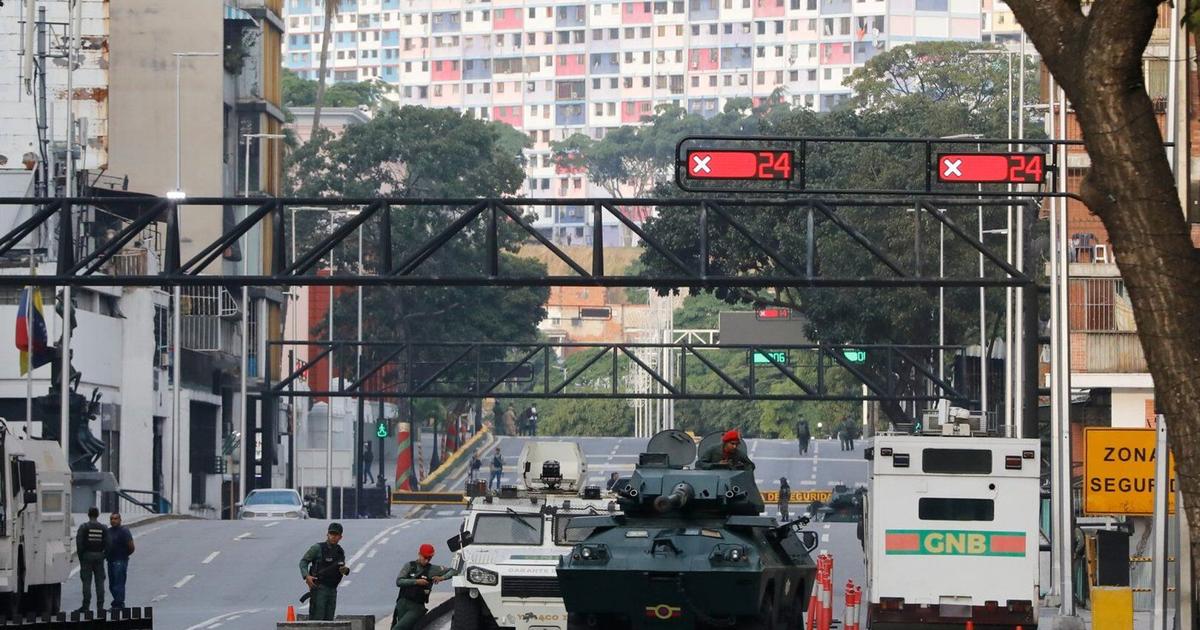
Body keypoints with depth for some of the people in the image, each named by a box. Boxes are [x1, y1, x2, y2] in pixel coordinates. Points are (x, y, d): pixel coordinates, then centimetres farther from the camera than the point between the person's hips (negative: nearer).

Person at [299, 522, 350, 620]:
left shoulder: (340, 551, 12)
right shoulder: (318, 548, -5)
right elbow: (303, 561, -4)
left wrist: (346, 570, -1)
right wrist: (306, 576, -20)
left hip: (332, 590, 6)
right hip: (319, 588, -6)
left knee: (329, 620, 6)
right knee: (317, 619, -12)